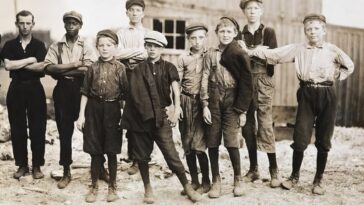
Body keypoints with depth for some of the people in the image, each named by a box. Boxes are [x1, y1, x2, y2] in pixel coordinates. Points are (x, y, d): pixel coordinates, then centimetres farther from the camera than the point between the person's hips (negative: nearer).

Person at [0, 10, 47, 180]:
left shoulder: (39, 45, 2)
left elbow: (41, 67, -14)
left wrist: (17, 64, -12)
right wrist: (30, 60, -12)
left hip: (35, 89, -1)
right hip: (16, 89, 2)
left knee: (37, 129, 1)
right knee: (17, 129, 6)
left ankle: (37, 166, 11)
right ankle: (22, 165, 18)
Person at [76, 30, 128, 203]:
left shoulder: (120, 68, -3)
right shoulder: (93, 68, 2)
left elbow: (126, 93, -1)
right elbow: (85, 93, 4)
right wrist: (81, 115, -1)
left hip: (112, 110, -1)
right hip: (94, 110, 1)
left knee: (111, 152, 7)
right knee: (95, 152, 8)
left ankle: (112, 187, 23)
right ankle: (94, 187, 23)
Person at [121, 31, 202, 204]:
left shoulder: (168, 68, 2)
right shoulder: (138, 69, 7)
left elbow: (175, 89, -11)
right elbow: (133, 93, 6)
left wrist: (176, 110, -25)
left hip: (161, 116, -2)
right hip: (140, 117, 2)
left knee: (171, 153, -5)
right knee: (142, 155, 8)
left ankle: (187, 187, 8)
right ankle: (147, 188, 25)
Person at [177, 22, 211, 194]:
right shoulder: (183, 59, 9)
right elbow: (177, 83, 6)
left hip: (203, 102, -3)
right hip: (186, 102, 3)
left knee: (198, 145, -8)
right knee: (187, 145, 8)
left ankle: (206, 182, 9)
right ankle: (194, 181, 21)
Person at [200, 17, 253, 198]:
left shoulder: (240, 55, 3)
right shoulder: (210, 54, 6)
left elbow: (245, 83, 2)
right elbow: (204, 81, 3)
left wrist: (243, 110, -2)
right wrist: (205, 105, -5)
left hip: (232, 101, -1)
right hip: (214, 101, 2)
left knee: (232, 142, -6)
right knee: (212, 143, 3)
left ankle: (237, 180, 12)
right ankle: (216, 180, 16)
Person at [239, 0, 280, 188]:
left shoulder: (268, 32, 5)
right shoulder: (239, 34, 12)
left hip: (263, 81, -3)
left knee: (265, 125, -8)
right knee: (247, 126, 5)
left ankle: (274, 170, 0)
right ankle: (253, 169, 16)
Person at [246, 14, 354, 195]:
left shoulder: (332, 50, 3)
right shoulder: (297, 49, 3)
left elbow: (349, 66, 17)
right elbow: (273, 54, -3)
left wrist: (335, 76, 3)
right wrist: (251, 51, -12)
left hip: (326, 95, 0)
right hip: (306, 95, 0)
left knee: (323, 141, 6)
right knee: (300, 139, -2)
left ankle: (318, 180, 21)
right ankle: (294, 176, 18)